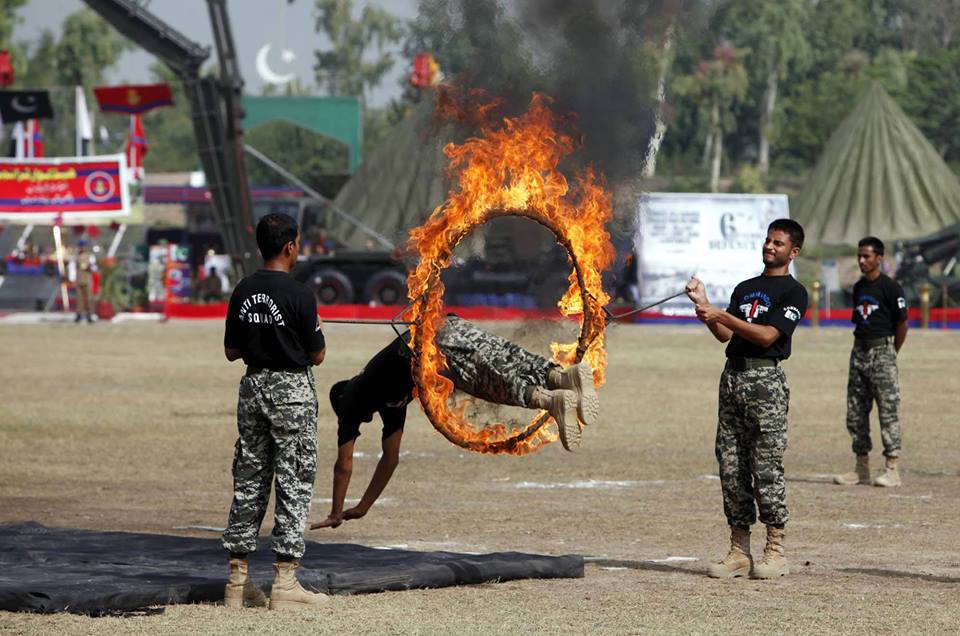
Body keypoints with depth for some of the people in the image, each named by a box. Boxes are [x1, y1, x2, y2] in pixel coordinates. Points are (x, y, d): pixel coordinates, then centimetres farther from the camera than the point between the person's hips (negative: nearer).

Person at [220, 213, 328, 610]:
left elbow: (231, 351, 8)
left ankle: (238, 580, 11)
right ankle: (285, 583, -5)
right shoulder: (299, 295, -14)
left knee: (249, 482, 11)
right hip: (291, 390, -6)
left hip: (253, 387, 6)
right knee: (294, 484, -2)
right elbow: (316, 355, -9)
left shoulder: (243, 292, 3)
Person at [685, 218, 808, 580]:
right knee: (731, 466, 3)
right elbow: (725, 335, 13)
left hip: (766, 378, -7)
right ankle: (739, 551, 5)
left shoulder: (793, 292, -1)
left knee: (766, 466, -9)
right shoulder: (745, 288, 21)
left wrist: (721, 315, -15)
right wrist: (704, 306, -1)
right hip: (732, 376, 7)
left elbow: (768, 335, -13)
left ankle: (775, 551, -5)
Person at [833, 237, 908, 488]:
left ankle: (893, 469, -9)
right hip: (859, 351, 8)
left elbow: (902, 323, -5)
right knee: (855, 412, 7)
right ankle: (861, 468, 14)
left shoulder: (890, 287, -8)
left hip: (882, 350, -8)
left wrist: (890, 353, 3)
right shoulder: (858, 288, 14)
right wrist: (862, 348, 13)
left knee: (888, 410, -9)